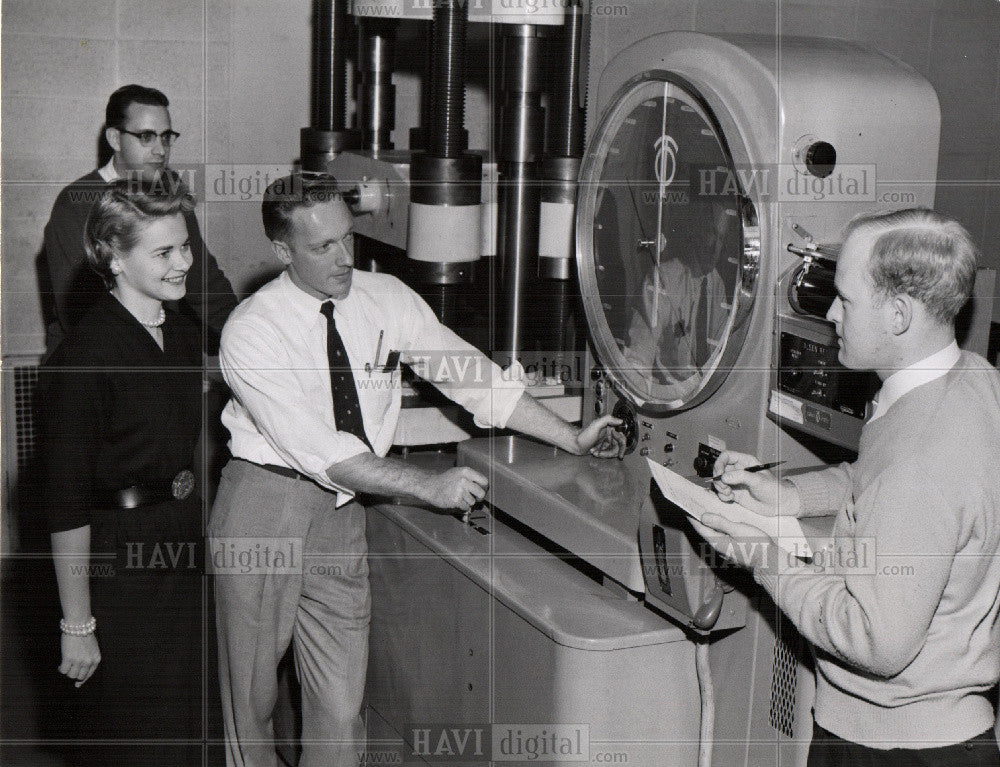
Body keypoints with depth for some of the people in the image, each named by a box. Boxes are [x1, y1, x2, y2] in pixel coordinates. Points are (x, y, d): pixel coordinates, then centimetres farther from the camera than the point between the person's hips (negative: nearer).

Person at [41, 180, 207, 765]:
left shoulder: (185, 335, 5)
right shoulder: (85, 354, -19)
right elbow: (66, 503, -19)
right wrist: (78, 625, -17)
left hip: (182, 549, 8)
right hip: (115, 561, -7)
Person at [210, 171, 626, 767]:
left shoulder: (387, 300, 1)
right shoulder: (251, 332, -14)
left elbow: (472, 374, 3)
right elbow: (321, 450, -20)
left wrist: (573, 439, -3)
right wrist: (429, 486, -22)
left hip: (342, 516, 4)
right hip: (264, 507, -3)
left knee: (341, 709, 3)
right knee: (252, 697, 9)